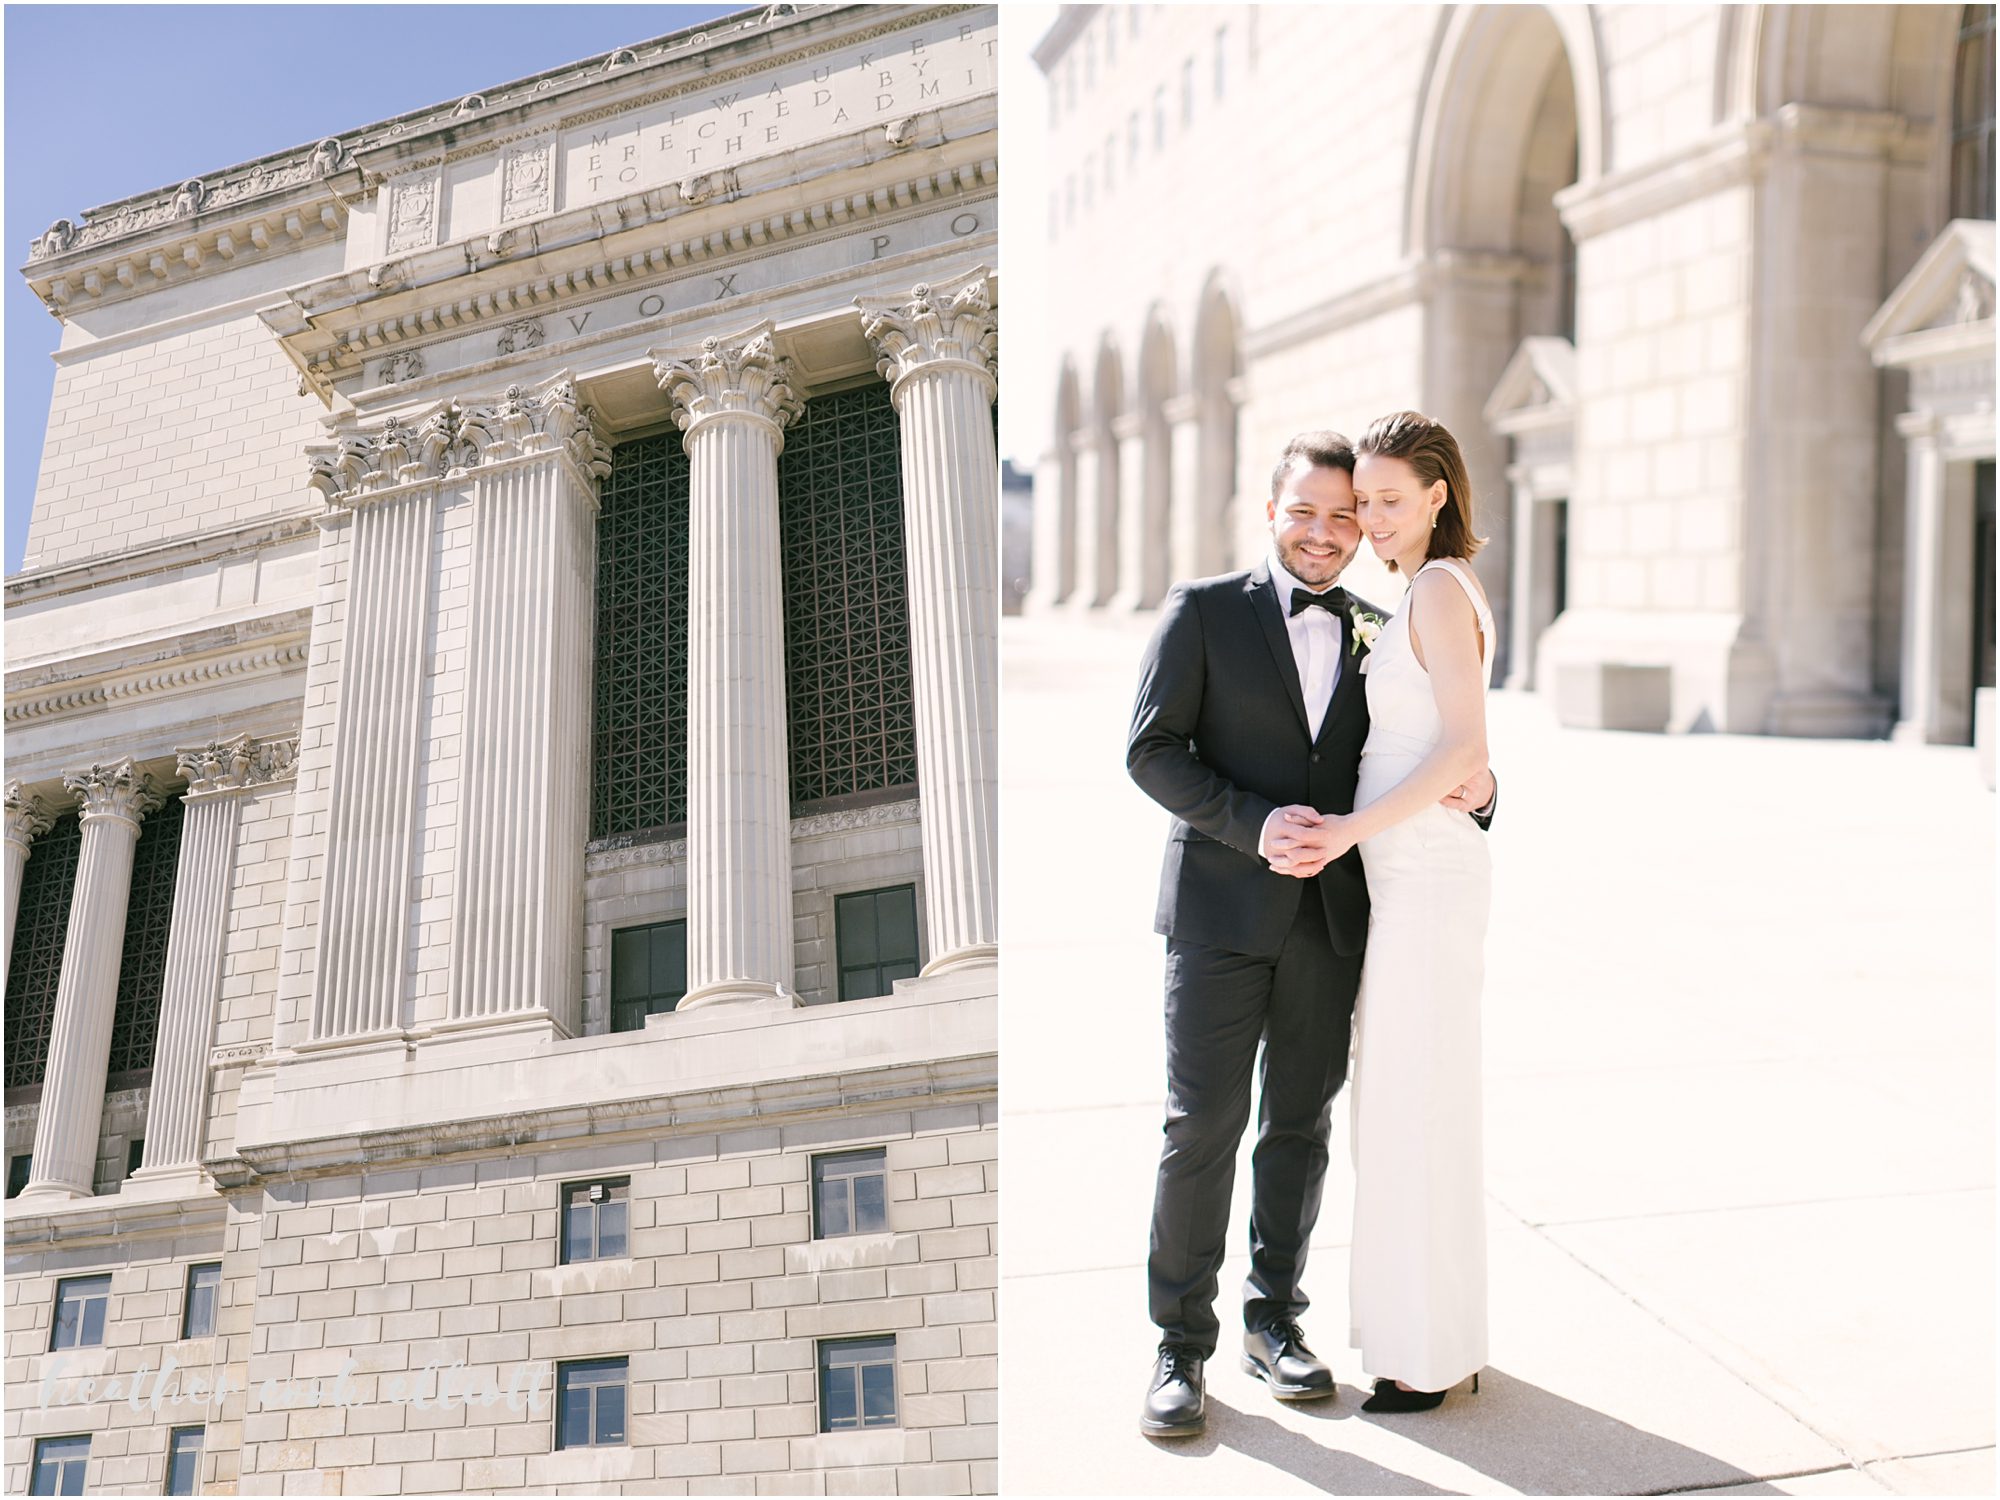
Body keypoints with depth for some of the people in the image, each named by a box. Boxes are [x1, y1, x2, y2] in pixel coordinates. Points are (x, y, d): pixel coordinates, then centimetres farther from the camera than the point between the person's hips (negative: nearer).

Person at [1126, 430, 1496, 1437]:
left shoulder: (1376, 639, 11)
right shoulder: (1204, 610, 1)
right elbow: (1151, 750, -5)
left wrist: (1473, 788, -10)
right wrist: (1255, 824, -17)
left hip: (1331, 916, 4)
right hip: (1221, 909, -3)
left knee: (1301, 1123, 10)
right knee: (1203, 1124, -4)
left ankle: (1274, 1318, 24)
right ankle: (1181, 1344, 6)